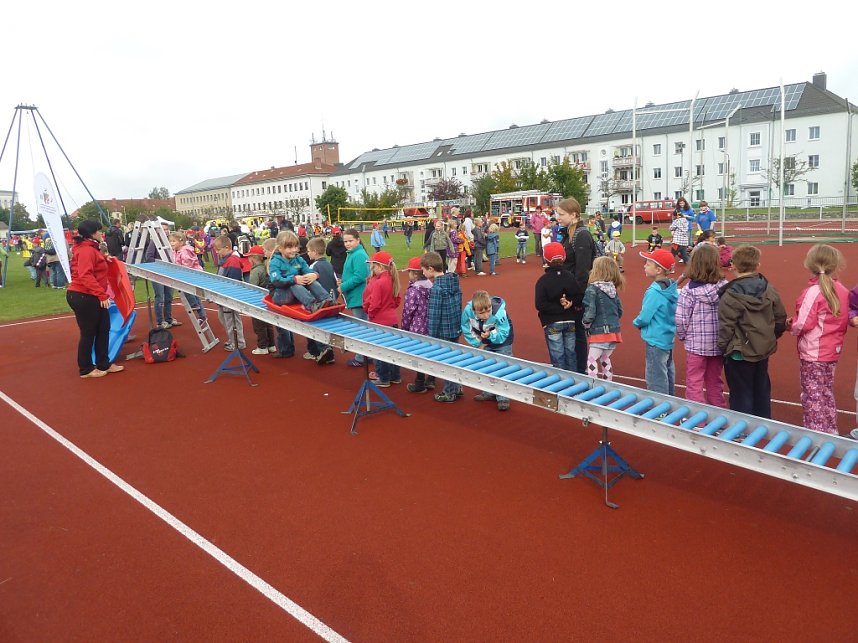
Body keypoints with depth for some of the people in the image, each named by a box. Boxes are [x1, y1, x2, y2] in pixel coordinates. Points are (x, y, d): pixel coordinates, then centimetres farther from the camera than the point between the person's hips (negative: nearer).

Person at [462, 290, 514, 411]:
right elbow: (467, 329, -12)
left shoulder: (499, 313, -39)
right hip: (484, 343, 4)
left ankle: (503, 398, 5)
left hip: (502, 343, -4)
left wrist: (490, 335, -47)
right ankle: (489, 393, 33)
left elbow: (503, 334, -29)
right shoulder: (468, 311, -30)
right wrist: (478, 344, -11)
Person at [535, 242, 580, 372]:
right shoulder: (570, 276, -1)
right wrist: (570, 303, -10)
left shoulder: (543, 280, -12)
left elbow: (540, 305, -19)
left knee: (557, 356, 2)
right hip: (570, 322, 4)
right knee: (570, 353, 14)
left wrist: (560, 308, -14)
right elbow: (580, 296, -1)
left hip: (552, 323, -4)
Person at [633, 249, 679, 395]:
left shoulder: (654, 292, -23)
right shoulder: (671, 287, 2)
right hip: (669, 338, 9)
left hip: (656, 340, -9)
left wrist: (636, 323, 1)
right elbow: (671, 313, 12)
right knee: (668, 373, 22)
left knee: (656, 380, -1)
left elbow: (644, 318, -21)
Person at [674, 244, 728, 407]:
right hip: (719, 344, 5)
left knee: (694, 385, 7)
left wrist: (682, 336, 3)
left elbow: (681, 320, -15)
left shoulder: (689, 290, -16)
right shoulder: (725, 287, -5)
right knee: (715, 383, 19)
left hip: (696, 344, -4)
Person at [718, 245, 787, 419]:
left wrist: (723, 348, -2)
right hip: (763, 350, 6)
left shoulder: (731, 295, -18)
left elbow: (726, 326, -16)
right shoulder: (769, 290, -1)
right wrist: (770, 338, 20)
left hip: (740, 353, -6)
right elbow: (780, 319, 6)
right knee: (762, 391, 19)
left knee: (742, 395, 4)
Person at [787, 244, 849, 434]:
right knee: (826, 393, 20)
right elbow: (844, 321, 7)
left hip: (812, 354, -7)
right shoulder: (842, 290, 0)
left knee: (813, 396, 3)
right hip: (833, 351, 7)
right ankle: (830, 431, 29)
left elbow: (803, 324, -22)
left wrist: (789, 324, -3)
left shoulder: (814, 291, -20)